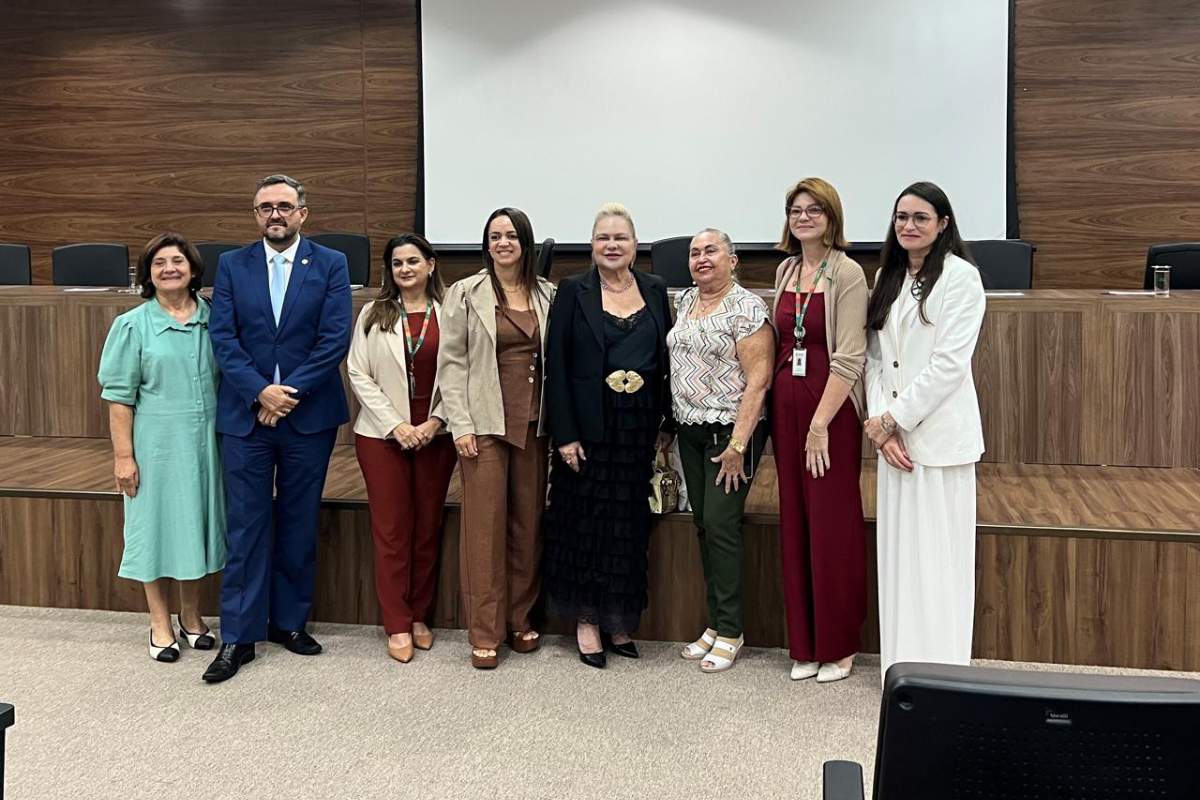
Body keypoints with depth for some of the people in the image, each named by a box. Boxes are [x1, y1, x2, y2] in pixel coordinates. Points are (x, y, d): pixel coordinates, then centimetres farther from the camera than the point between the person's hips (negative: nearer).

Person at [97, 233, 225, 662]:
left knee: (196, 523, 12)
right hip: (156, 444, -3)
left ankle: (191, 615, 29)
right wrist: (123, 455, -10)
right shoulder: (132, 326, -4)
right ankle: (160, 624, 19)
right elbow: (120, 397, -5)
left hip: (204, 443, 3)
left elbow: (226, 381, 12)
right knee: (158, 525, 6)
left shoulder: (212, 319, 4)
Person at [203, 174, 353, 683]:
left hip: (309, 415, 0)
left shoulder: (330, 265, 1)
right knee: (246, 527, 3)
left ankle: (289, 620, 24)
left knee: (299, 526, 10)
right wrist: (260, 392, -15)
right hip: (245, 415, 1)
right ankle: (239, 636, 10)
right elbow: (223, 338, -2)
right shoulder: (232, 266, 5)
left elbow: (335, 339, -7)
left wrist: (290, 393, -13)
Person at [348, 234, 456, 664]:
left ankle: (419, 616, 20)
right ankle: (397, 625, 8)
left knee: (428, 528, 7)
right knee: (391, 531, 1)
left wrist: (435, 422, -11)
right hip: (383, 434, 0)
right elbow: (359, 373, -1)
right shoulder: (374, 314, 2)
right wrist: (396, 424, -9)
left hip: (435, 433, 0)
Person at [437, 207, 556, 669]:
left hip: (533, 424, 3)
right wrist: (461, 424, -9)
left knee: (528, 523, 8)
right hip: (486, 423, -3)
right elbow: (451, 362, -2)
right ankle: (484, 633, 5)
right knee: (485, 525, -3)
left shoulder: (547, 295, 8)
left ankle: (520, 620, 21)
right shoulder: (466, 294, 0)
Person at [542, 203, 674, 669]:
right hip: (588, 427, -3)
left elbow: (666, 359, 11)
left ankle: (618, 620, 21)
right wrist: (564, 433, -13)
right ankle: (586, 619, 16)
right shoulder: (573, 292, -3)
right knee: (587, 520, 3)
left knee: (630, 522, 9)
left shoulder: (654, 290, 8)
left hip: (638, 426, 4)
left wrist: (668, 421, 6)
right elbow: (556, 365, -7)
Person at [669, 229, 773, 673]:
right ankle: (715, 625, 19)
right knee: (704, 525, 10)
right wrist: (673, 424, 14)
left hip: (731, 431, -7)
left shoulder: (746, 308, -11)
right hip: (690, 430, 7)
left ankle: (729, 632, 4)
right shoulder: (685, 302, 12)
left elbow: (758, 381, -16)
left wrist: (737, 444, -20)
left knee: (721, 524, -7)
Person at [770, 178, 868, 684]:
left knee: (832, 525, 0)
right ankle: (804, 645, 20)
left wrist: (820, 424, -18)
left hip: (831, 407, -6)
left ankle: (838, 645, 14)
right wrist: (777, 404, 7)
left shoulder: (846, 273, -10)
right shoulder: (785, 270, 11)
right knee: (794, 523, 9)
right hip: (786, 403, 6)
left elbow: (848, 357, -15)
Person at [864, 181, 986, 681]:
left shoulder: (960, 276, -7)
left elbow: (949, 362, -14)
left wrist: (894, 419, -12)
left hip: (939, 432, -6)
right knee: (898, 551, 11)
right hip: (893, 434, 6)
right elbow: (874, 357, 9)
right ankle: (900, 664, 21)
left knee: (938, 552, -2)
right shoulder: (887, 277, 13)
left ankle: (940, 671, 9)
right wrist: (880, 422, -4)